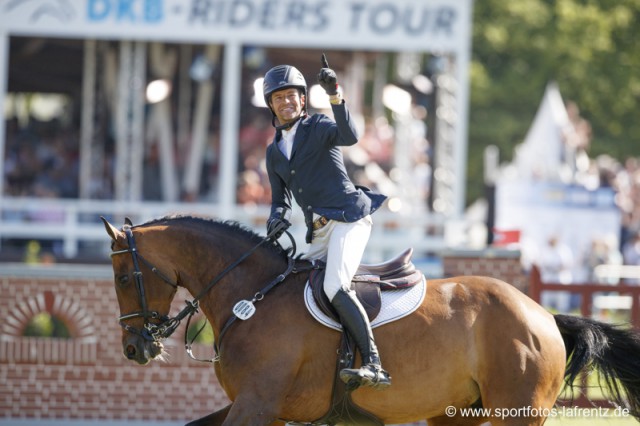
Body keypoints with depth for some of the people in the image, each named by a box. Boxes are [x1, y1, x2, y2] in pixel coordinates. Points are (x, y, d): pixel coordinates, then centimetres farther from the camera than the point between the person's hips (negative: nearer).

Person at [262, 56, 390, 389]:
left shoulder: (318, 127, 2)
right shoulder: (274, 152, 19)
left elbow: (349, 136, -19)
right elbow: (280, 197, 18)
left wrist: (335, 97, -32)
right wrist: (277, 217, -5)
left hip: (349, 216, -8)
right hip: (318, 232, 8)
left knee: (335, 287, -27)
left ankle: (374, 365, -33)